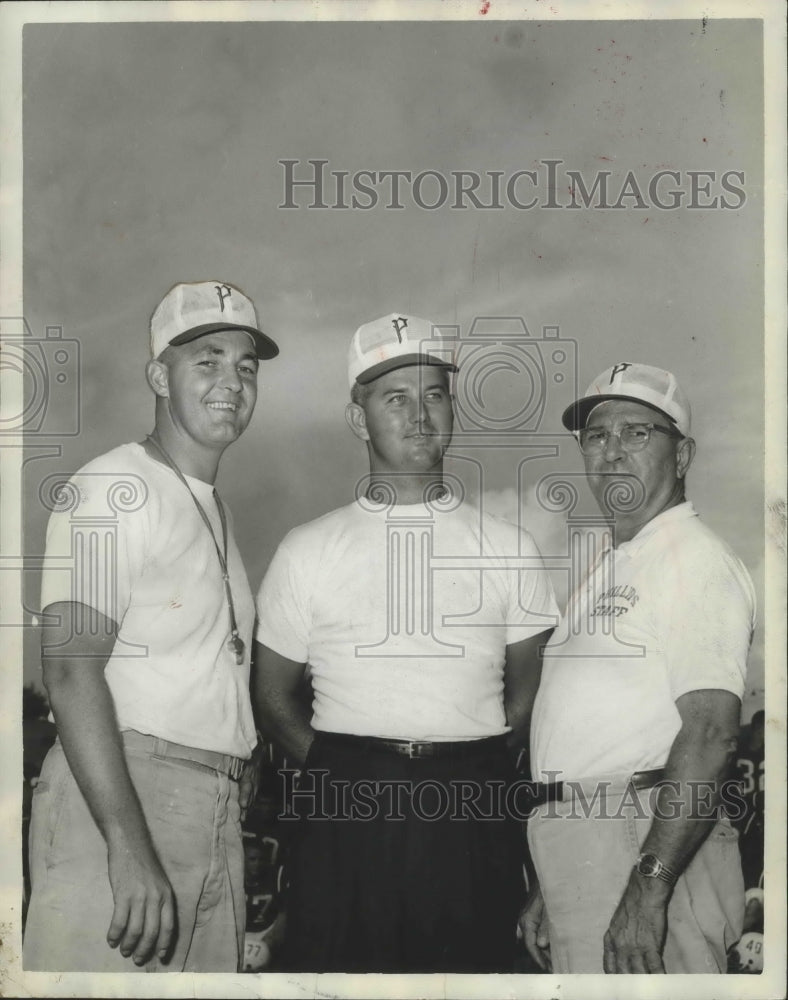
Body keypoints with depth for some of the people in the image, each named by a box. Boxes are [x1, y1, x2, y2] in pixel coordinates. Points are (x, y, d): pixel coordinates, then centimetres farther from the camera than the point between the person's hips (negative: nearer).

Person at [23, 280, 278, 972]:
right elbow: (71, 668, -18)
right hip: (117, 794, -8)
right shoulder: (112, 489, -7)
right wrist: (129, 844, -25)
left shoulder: (217, 510, 21)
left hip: (216, 814, 8)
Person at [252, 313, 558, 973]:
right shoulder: (308, 552, 7)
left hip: (473, 820, 1)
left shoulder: (508, 548, 9)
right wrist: (338, 777, 1)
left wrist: (474, 773, 2)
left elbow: (528, 691, 14)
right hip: (345, 816, 0)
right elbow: (272, 694, 12)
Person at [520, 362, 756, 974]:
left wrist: (648, 888, -26)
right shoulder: (611, 569, 20)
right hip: (580, 860, 9)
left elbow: (711, 737, -20)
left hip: (655, 849, -9)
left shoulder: (697, 560, -9)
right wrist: (549, 888, 20)